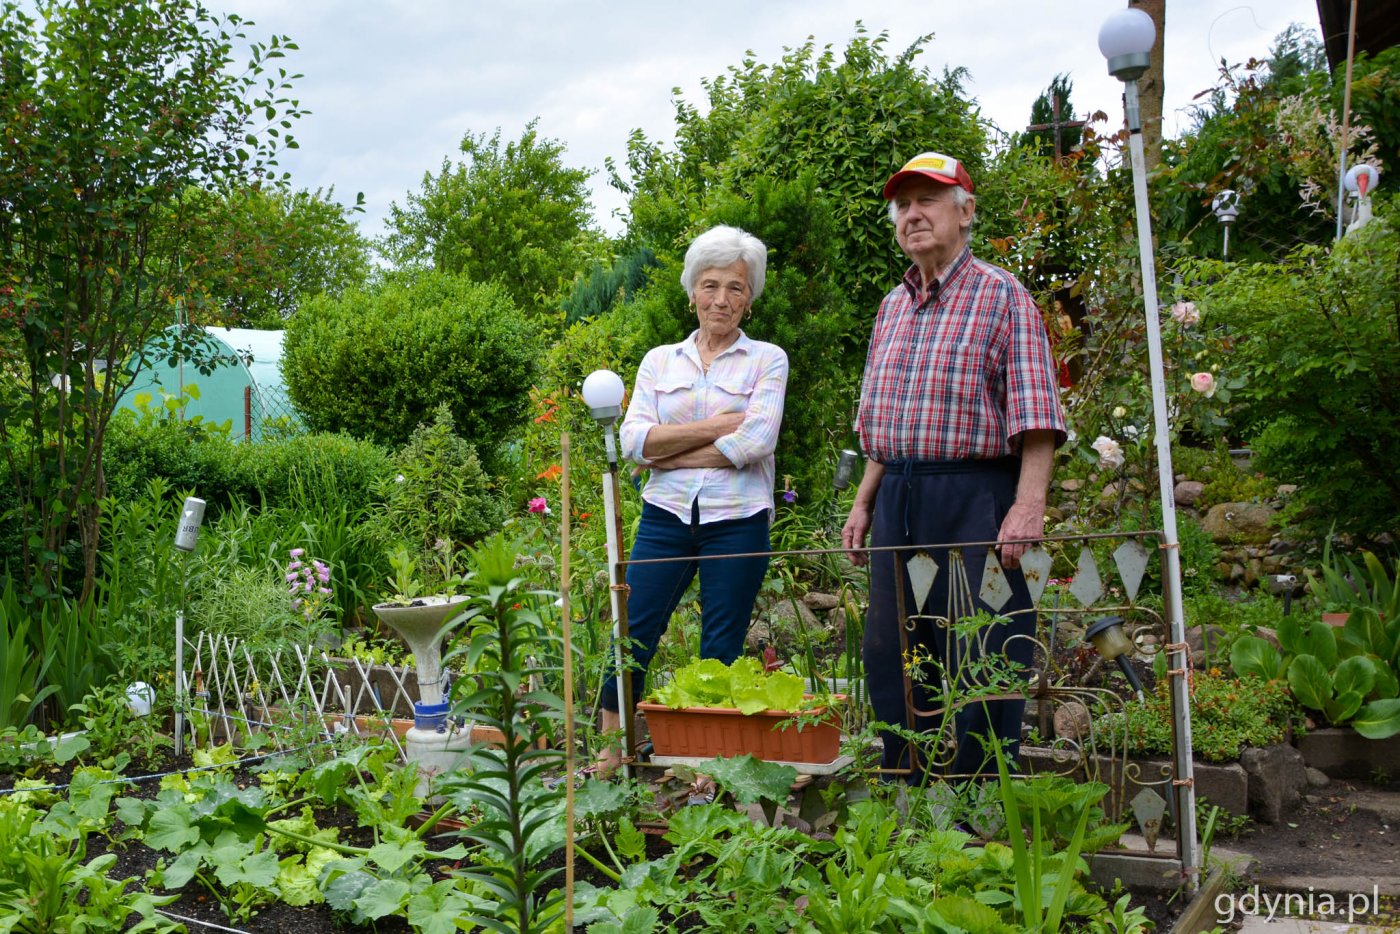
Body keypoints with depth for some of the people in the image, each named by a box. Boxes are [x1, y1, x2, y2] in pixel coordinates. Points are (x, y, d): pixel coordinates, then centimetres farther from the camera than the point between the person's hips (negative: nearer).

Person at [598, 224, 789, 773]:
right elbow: (634, 441, -2)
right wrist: (715, 426, -10)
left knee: (721, 654, 4)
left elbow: (754, 443, -11)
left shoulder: (767, 360, 4)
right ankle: (608, 755, 11)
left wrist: (670, 450, -7)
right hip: (666, 517, 2)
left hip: (737, 520, -2)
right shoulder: (659, 361, 12)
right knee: (631, 637, -1)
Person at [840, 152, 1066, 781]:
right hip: (898, 498, 7)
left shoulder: (1002, 296, -3)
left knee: (978, 660, -4)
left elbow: (1035, 417, -10)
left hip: (975, 497, -7)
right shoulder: (894, 306, 18)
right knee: (890, 656, 9)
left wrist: (1029, 505, -20)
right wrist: (864, 502, 17)